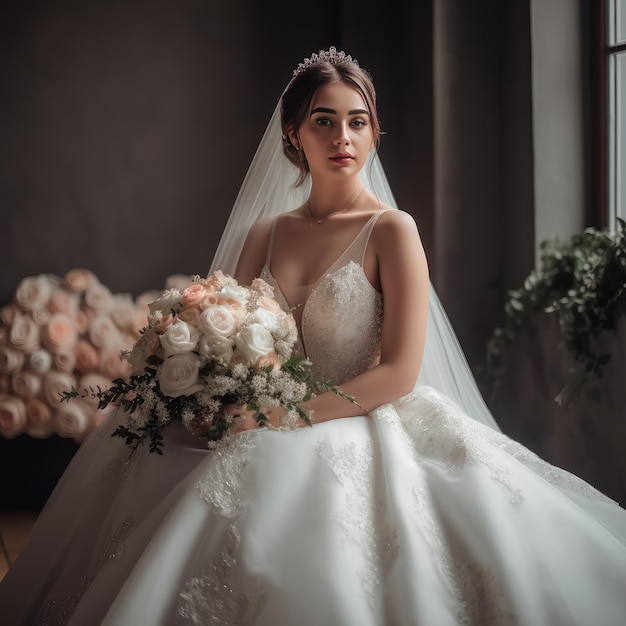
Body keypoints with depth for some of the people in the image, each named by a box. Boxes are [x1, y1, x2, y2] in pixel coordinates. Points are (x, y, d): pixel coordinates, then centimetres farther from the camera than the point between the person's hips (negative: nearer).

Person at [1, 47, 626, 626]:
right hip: (266, 440, 5)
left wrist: (287, 414, -16)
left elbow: (399, 372, -10)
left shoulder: (392, 231, -2)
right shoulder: (265, 234, 13)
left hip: (359, 433, -4)